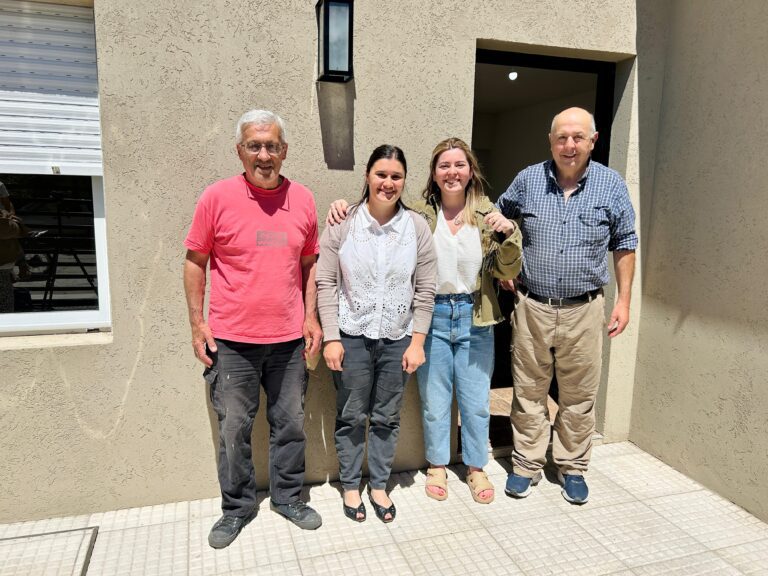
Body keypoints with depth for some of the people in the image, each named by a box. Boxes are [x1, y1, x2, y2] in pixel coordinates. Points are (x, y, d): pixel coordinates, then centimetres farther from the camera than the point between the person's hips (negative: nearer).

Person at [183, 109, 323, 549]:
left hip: (289, 339, 3)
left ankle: (288, 497, 34)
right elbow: (195, 262, 0)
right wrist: (197, 323, -3)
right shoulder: (217, 197, -6)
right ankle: (237, 508, 31)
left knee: (291, 424, 14)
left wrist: (312, 316, 5)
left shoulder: (303, 200, 3)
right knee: (234, 429, 10)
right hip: (232, 340, -2)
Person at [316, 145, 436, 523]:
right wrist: (331, 338, -8)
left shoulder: (417, 227, -2)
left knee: (387, 418, 14)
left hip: (398, 339, 2)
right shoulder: (343, 224, -6)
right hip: (352, 337, -1)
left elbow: (425, 290, 0)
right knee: (351, 417, 12)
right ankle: (350, 485, 33)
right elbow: (326, 284, -5)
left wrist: (417, 342, -2)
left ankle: (379, 486, 34)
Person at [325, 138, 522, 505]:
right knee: (434, 400, 14)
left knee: (476, 401, 13)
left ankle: (476, 467, 36)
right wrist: (344, 208, -15)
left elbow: (508, 272, -2)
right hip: (432, 317, 0)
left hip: (474, 319, 1)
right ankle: (437, 465, 37)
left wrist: (508, 234, -20)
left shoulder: (487, 214, -2)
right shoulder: (418, 215, -5)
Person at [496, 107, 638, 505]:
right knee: (528, 392, 10)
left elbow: (624, 245, 7)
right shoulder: (528, 180, 0)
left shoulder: (612, 185, -1)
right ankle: (526, 465, 26)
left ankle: (572, 467, 30)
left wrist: (623, 299, 3)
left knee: (579, 396, 11)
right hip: (531, 306, 1)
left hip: (583, 309, 0)